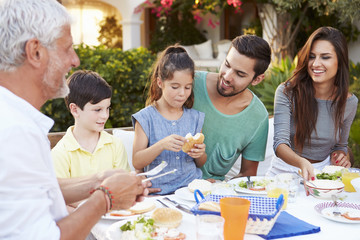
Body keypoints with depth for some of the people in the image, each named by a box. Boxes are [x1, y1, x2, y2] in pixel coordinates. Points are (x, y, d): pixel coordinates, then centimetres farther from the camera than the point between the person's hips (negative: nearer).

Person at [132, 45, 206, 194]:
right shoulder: (146, 118, -2)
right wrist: (161, 145, -22)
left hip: (192, 186, 3)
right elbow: (137, 163, -8)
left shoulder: (195, 117, 10)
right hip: (159, 191, -3)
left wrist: (200, 154, -5)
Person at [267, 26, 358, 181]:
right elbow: (280, 143, -20)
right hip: (286, 172, -2)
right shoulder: (286, 92, -11)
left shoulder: (349, 102, 1)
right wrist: (302, 163, -40)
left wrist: (340, 156, -7)